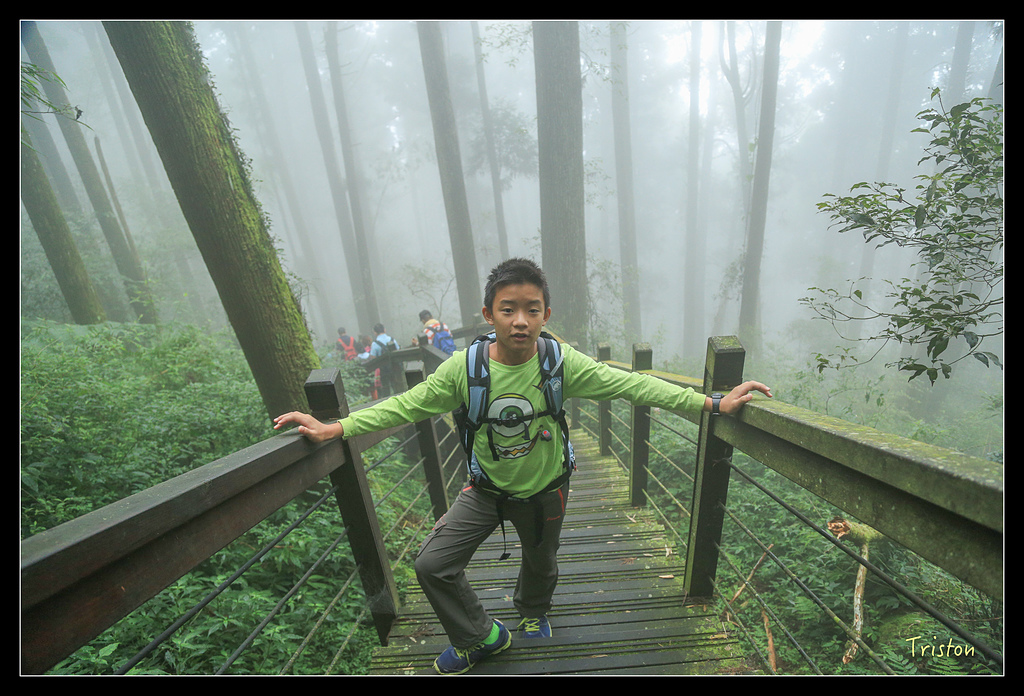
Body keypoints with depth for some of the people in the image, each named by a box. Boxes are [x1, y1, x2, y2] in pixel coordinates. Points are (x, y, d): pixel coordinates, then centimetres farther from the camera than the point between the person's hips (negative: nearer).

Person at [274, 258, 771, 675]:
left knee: (540, 562, 25)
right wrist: (336, 428, -15)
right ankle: (482, 637, 32)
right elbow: (408, 405, -13)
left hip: (542, 490, 0)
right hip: (485, 488, 1)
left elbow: (632, 385, -19)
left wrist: (712, 403, -19)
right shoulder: (464, 367, -22)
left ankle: (532, 613, 65)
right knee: (432, 565, 0)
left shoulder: (561, 362, -24)